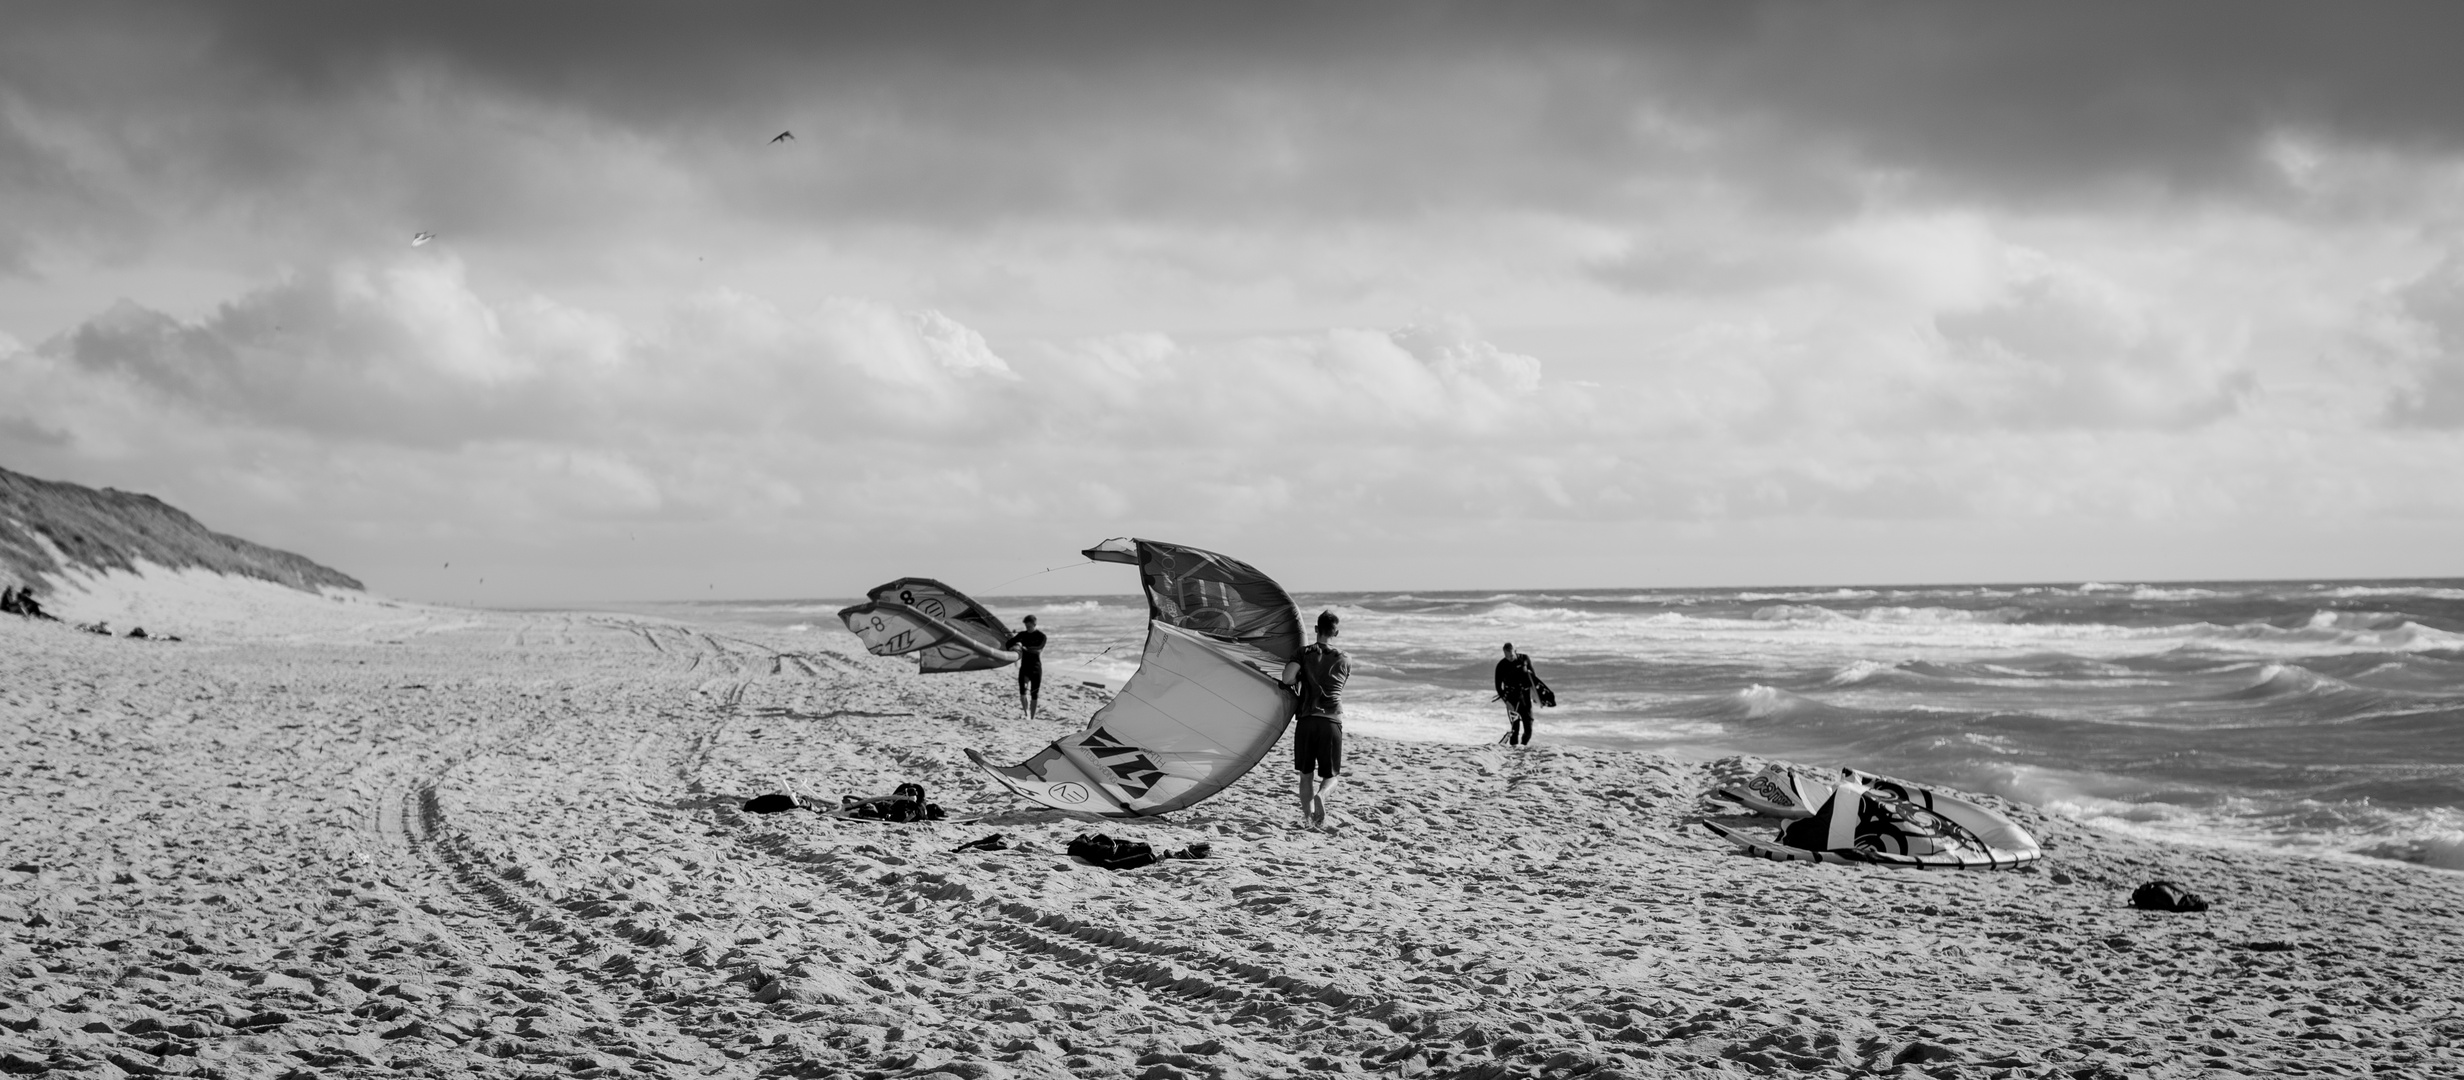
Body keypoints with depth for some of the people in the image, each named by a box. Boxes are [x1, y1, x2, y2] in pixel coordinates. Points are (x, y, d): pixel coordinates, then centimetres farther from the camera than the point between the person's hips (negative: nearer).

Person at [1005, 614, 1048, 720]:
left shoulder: (1041, 636, -4)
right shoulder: (1022, 635, 7)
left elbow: (1038, 650, -20)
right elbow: (1007, 645, 7)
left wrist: (1023, 648, -27)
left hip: (1035, 667, -2)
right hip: (1024, 666, 2)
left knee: (1034, 694, 1)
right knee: (1022, 692, -18)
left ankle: (1032, 717, 10)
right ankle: (1026, 714, -16)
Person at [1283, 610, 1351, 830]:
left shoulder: (1305, 652, 5)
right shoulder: (1344, 660, 10)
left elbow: (1287, 677, -9)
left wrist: (1296, 687, 11)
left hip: (1307, 719, 0)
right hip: (1332, 721, 0)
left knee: (1306, 774, 12)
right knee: (1330, 775, 7)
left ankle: (1307, 816, 1)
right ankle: (1320, 795, -24)